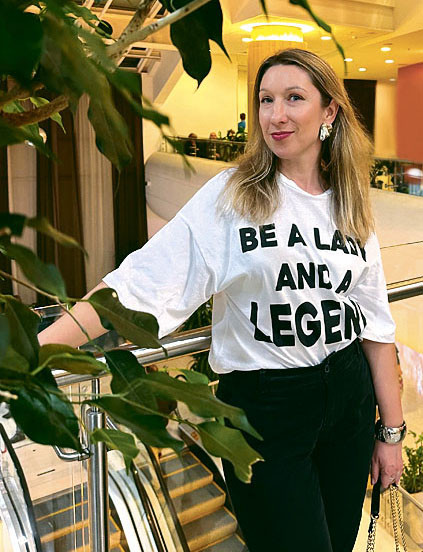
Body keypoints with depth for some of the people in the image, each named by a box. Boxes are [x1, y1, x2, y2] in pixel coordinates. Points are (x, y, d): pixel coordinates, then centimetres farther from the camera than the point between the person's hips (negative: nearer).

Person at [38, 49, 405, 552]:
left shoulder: (351, 208, 3)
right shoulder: (229, 196, -11)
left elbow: (375, 322, 6)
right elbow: (141, 284, -19)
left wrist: (392, 430, 7)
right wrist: (31, 349, -30)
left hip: (350, 398, 5)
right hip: (264, 406, -4)